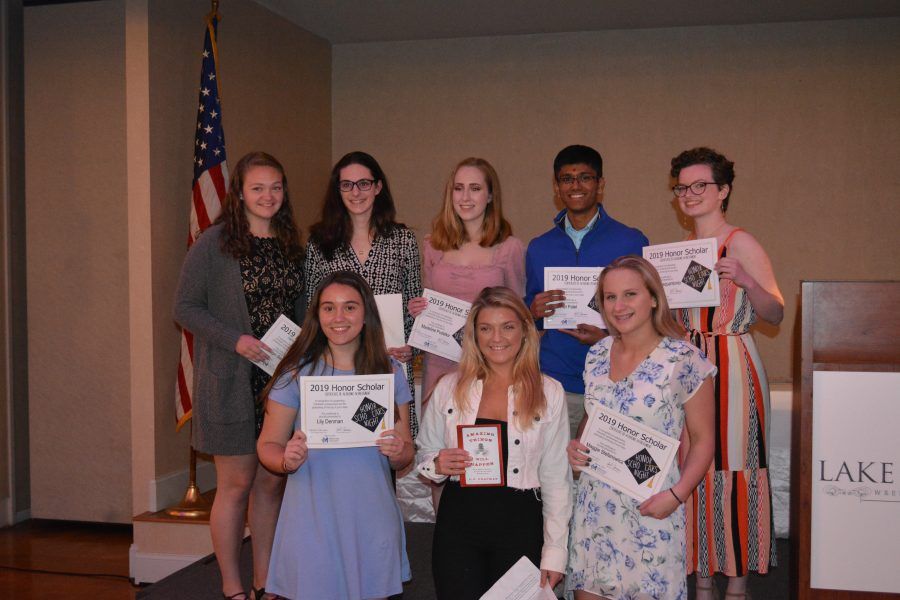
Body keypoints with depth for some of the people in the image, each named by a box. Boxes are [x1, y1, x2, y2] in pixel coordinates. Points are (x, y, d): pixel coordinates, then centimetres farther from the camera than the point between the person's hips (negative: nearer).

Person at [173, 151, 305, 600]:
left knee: (272, 481, 10)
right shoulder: (213, 243, -6)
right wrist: (236, 340, -19)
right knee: (236, 483, 2)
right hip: (231, 380, -5)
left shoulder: (291, 244, 10)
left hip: (282, 378, 5)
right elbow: (185, 308, -7)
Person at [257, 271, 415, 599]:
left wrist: (398, 453, -14)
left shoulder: (390, 372, 4)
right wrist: (287, 461, -20)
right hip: (313, 520, -2)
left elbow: (406, 452, 8)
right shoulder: (297, 372, -3)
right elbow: (268, 444, 1)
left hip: (372, 519, 2)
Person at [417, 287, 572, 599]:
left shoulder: (549, 392, 0)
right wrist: (437, 465, -11)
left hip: (520, 523, -1)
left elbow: (557, 478, 1)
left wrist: (554, 553, -1)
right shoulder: (449, 387, 3)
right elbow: (424, 454, 13)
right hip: (459, 519, 1)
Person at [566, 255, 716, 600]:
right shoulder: (597, 355, 5)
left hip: (650, 507, -4)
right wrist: (576, 446, -2)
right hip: (594, 504, 5)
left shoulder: (684, 360, -10)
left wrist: (676, 494, -18)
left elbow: (703, 439, -6)